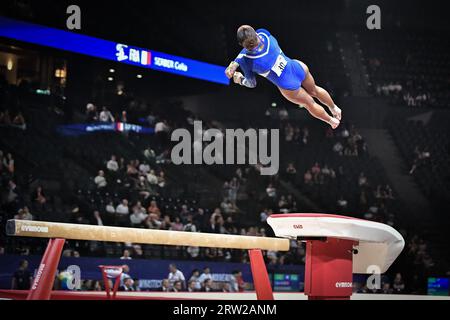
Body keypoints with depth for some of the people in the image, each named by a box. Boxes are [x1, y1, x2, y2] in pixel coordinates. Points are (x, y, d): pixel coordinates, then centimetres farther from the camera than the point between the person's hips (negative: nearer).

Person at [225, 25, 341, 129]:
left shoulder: (245, 62, -29)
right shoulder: (264, 33, -21)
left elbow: (252, 84, -9)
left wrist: (240, 79, 9)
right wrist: (235, 63, -9)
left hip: (290, 88, -3)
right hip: (299, 68, 3)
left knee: (310, 104, 28)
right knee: (314, 90, 36)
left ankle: (332, 121, 53)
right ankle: (335, 109, 60)